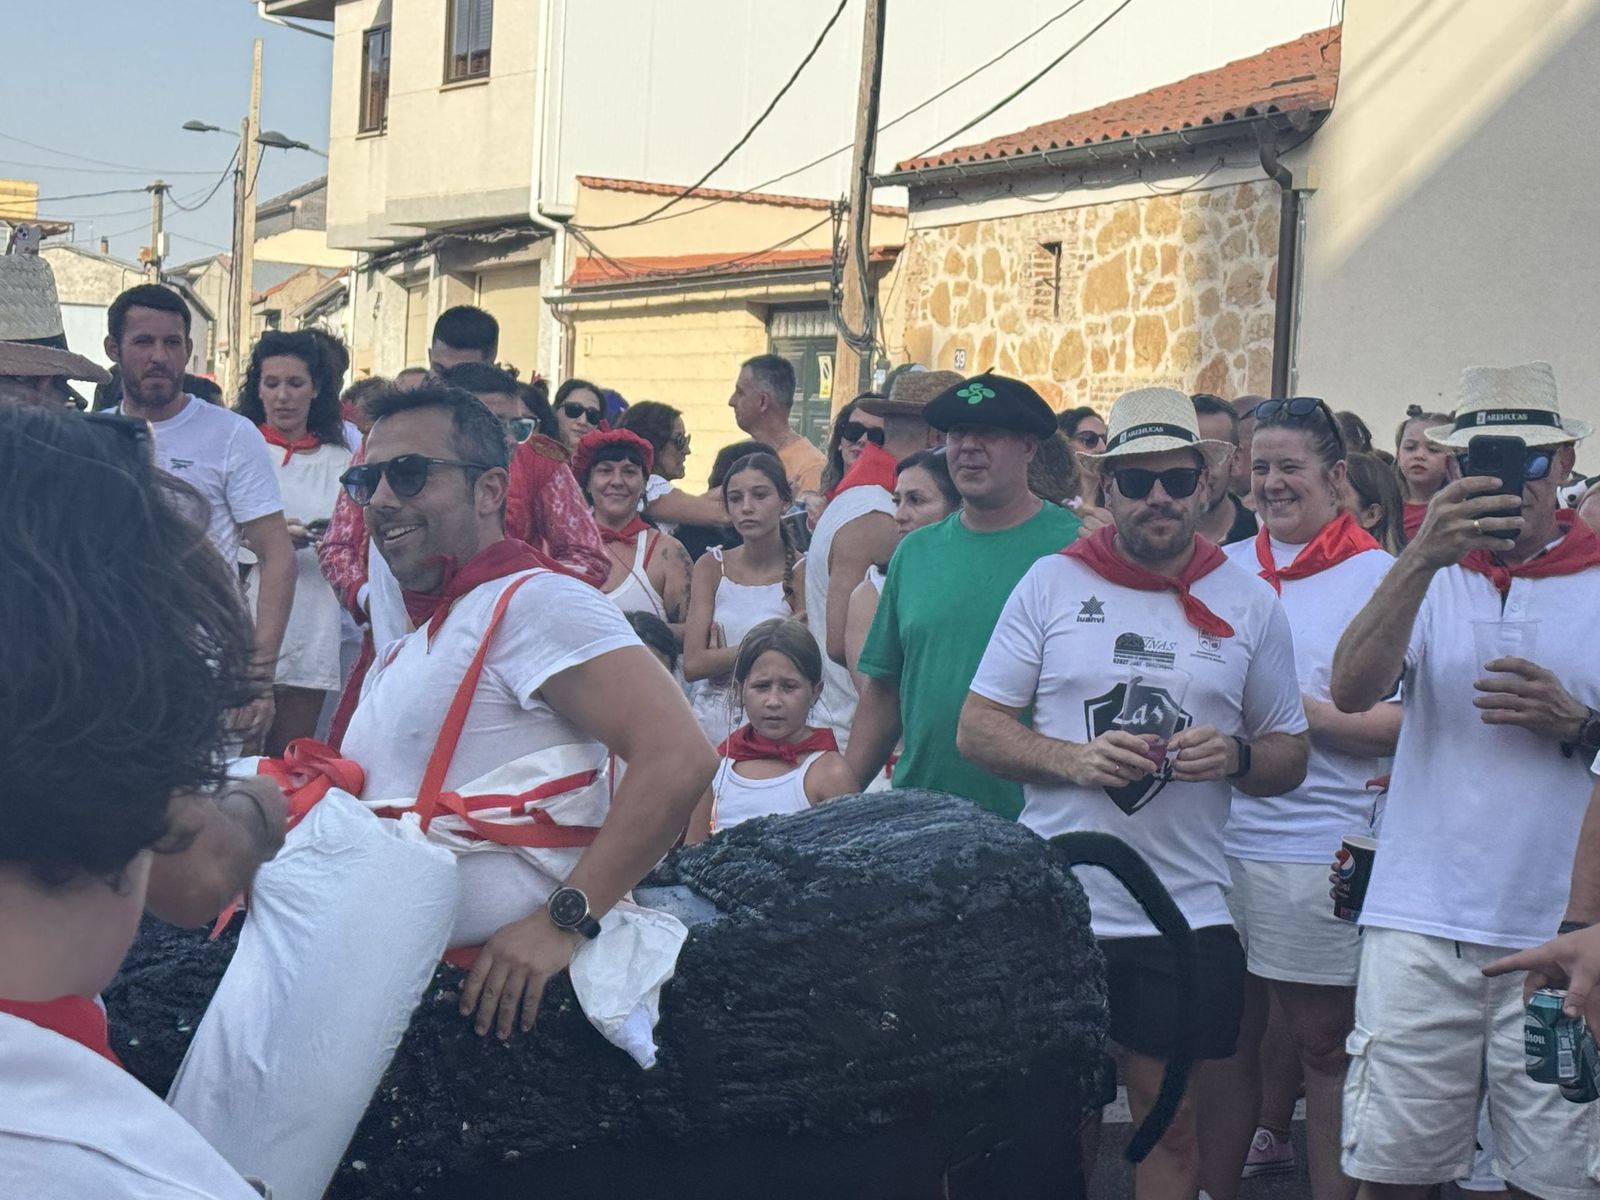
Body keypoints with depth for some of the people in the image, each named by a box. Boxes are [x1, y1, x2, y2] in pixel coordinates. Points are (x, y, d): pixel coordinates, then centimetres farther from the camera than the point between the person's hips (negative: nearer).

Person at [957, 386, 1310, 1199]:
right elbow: (976, 729, 2)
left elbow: (1290, 759, 10)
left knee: (1170, 1125, 9)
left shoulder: (1251, 604, 5)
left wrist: (1236, 757, -13)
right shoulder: (1052, 582, 2)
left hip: (1185, 915, 1)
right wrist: (1073, 759, -15)